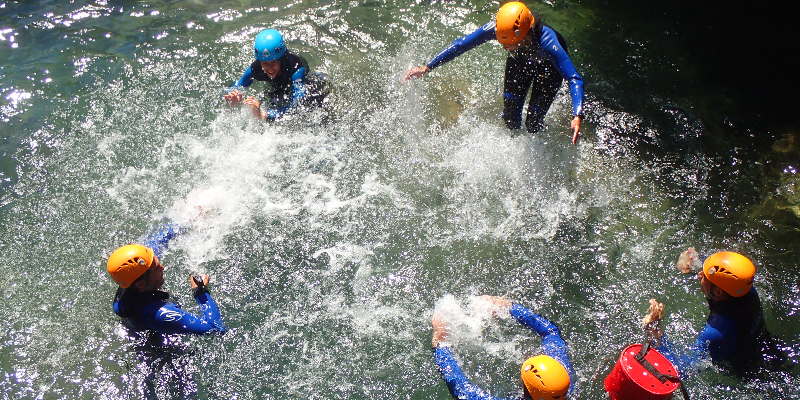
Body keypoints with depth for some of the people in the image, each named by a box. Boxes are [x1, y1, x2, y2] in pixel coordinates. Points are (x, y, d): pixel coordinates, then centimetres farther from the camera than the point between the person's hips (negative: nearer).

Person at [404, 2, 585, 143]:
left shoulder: (547, 42, -46)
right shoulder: (496, 28, -37)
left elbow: (575, 79, -48)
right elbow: (462, 44, -25)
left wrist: (577, 116, -62)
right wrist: (427, 67, -25)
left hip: (549, 67, -3)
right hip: (519, 61, 3)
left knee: (533, 123, -6)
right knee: (510, 118, 4)